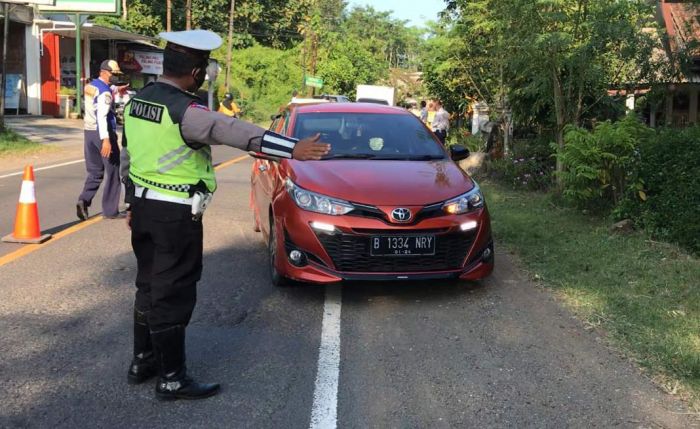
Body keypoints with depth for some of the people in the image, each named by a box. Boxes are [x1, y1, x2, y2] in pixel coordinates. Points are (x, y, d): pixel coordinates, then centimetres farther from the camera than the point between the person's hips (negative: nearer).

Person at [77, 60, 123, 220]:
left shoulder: (90, 86, 12)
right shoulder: (105, 91, -16)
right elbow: (101, 116, -26)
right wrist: (106, 139, -33)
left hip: (89, 131, 8)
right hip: (103, 133, -8)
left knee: (95, 171, 15)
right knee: (113, 172, 4)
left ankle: (84, 199, -5)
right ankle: (110, 210, 8)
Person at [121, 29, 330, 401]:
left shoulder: (138, 101, 8)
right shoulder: (184, 110, -20)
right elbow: (233, 131, -31)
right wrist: (292, 148, -38)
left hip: (144, 204, 9)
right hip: (175, 215, -9)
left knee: (149, 286, 19)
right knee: (172, 294, 0)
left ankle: (142, 360, 31)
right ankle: (172, 378, 10)